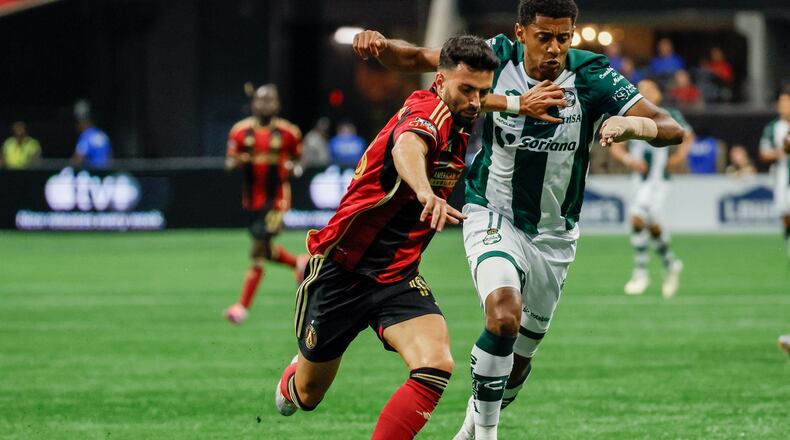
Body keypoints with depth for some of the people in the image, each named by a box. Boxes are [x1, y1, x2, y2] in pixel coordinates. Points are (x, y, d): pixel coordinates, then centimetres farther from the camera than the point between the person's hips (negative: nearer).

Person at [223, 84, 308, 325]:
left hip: (276, 198, -4)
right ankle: (300, 263, 41)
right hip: (252, 199, 4)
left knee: (259, 250, -10)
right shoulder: (241, 131, 1)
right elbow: (229, 162, 4)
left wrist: (290, 166, -11)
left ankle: (243, 305, -7)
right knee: (265, 250, 12)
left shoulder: (287, 132, -3)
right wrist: (238, 161, -19)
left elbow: (296, 157, 11)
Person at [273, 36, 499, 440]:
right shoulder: (427, 108, -23)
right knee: (308, 395, 15)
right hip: (340, 270, -6)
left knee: (437, 367, -24)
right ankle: (292, 379, 54)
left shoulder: (463, 129, 2)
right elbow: (407, 146, -48)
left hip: (398, 278, 6)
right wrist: (426, 192, -67)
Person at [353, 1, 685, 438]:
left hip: (554, 236, 2)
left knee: (519, 358, 12)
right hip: (492, 218, -2)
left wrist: (630, 124, -44)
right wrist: (381, 44, -27)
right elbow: (415, 58, -5)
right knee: (504, 316, -29)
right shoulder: (498, 57, -13)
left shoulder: (591, 75, -16)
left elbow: (671, 129, -22)